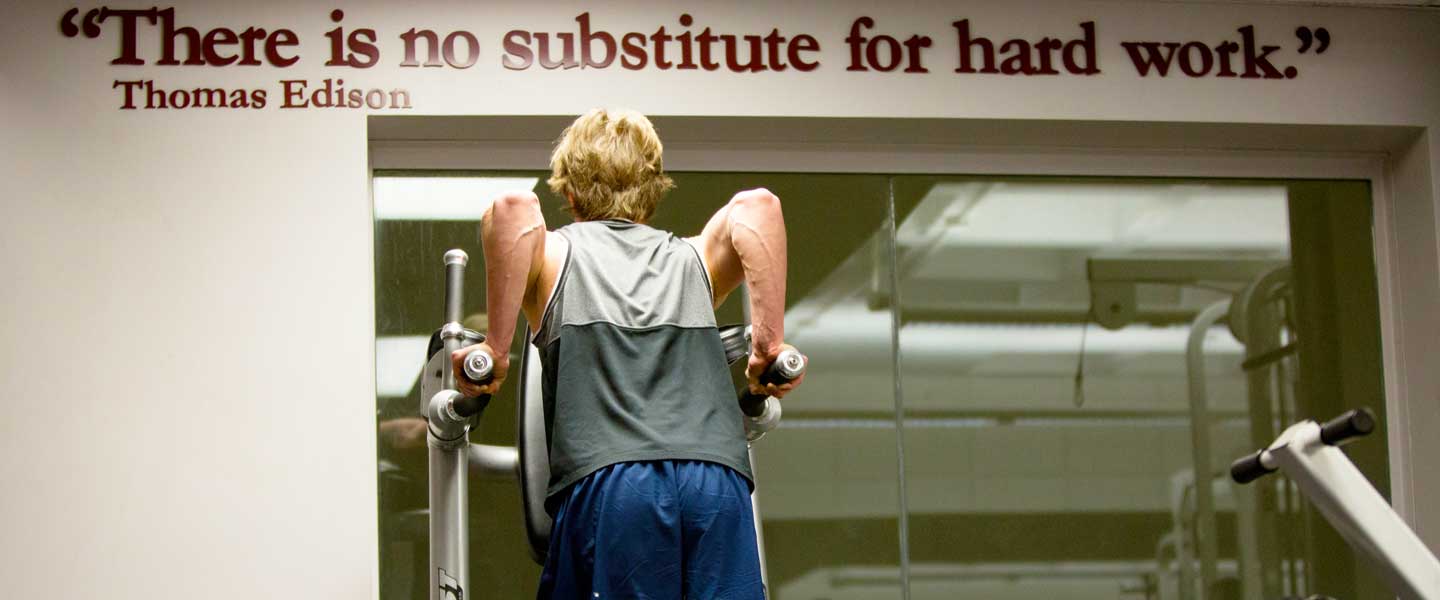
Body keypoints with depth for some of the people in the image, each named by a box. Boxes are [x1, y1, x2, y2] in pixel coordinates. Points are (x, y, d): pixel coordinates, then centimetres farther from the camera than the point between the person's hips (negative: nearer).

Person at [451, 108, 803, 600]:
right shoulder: (690, 258, 28)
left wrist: (496, 350, 2)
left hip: (603, 481, -2)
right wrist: (769, 345, 7)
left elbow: (513, 208, 0)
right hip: (719, 478, 2)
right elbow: (756, 206, 9)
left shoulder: (556, 252, 22)